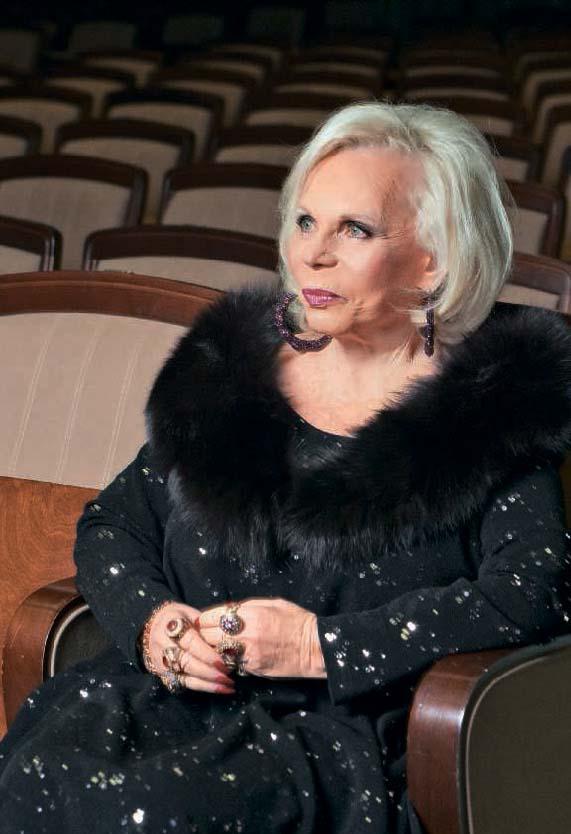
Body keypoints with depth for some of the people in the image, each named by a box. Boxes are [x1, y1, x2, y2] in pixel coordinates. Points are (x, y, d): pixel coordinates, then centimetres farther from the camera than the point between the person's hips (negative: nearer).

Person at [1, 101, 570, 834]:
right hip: (177, 694, 4)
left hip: (353, 732, -4)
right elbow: (110, 525, 17)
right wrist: (153, 621, -5)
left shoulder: (494, 404, 2)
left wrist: (324, 645, -14)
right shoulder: (229, 368, 15)